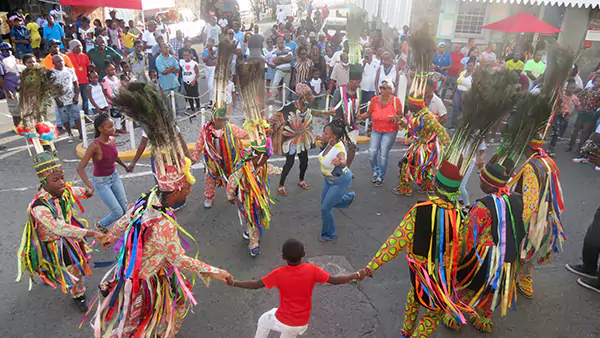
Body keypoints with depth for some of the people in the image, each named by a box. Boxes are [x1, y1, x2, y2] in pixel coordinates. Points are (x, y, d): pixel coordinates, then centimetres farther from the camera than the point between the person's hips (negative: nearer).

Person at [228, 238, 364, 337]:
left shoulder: (279, 273, -24)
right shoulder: (312, 270, -21)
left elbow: (255, 285, -16)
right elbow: (334, 280, -15)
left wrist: (233, 283, -4)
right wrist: (356, 275, -3)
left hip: (282, 321, -2)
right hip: (302, 324, 2)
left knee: (263, 320, 30)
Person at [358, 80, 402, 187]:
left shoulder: (395, 101, -9)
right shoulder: (374, 100, -4)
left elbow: (400, 115, -1)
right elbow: (369, 113, 5)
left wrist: (397, 117, -24)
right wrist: (363, 116, -15)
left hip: (390, 131, -2)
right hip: (376, 130, 3)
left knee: (383, 155, -2)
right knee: (372, 153, -5)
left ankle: (380, 177, 18)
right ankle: (375, 172, 23)